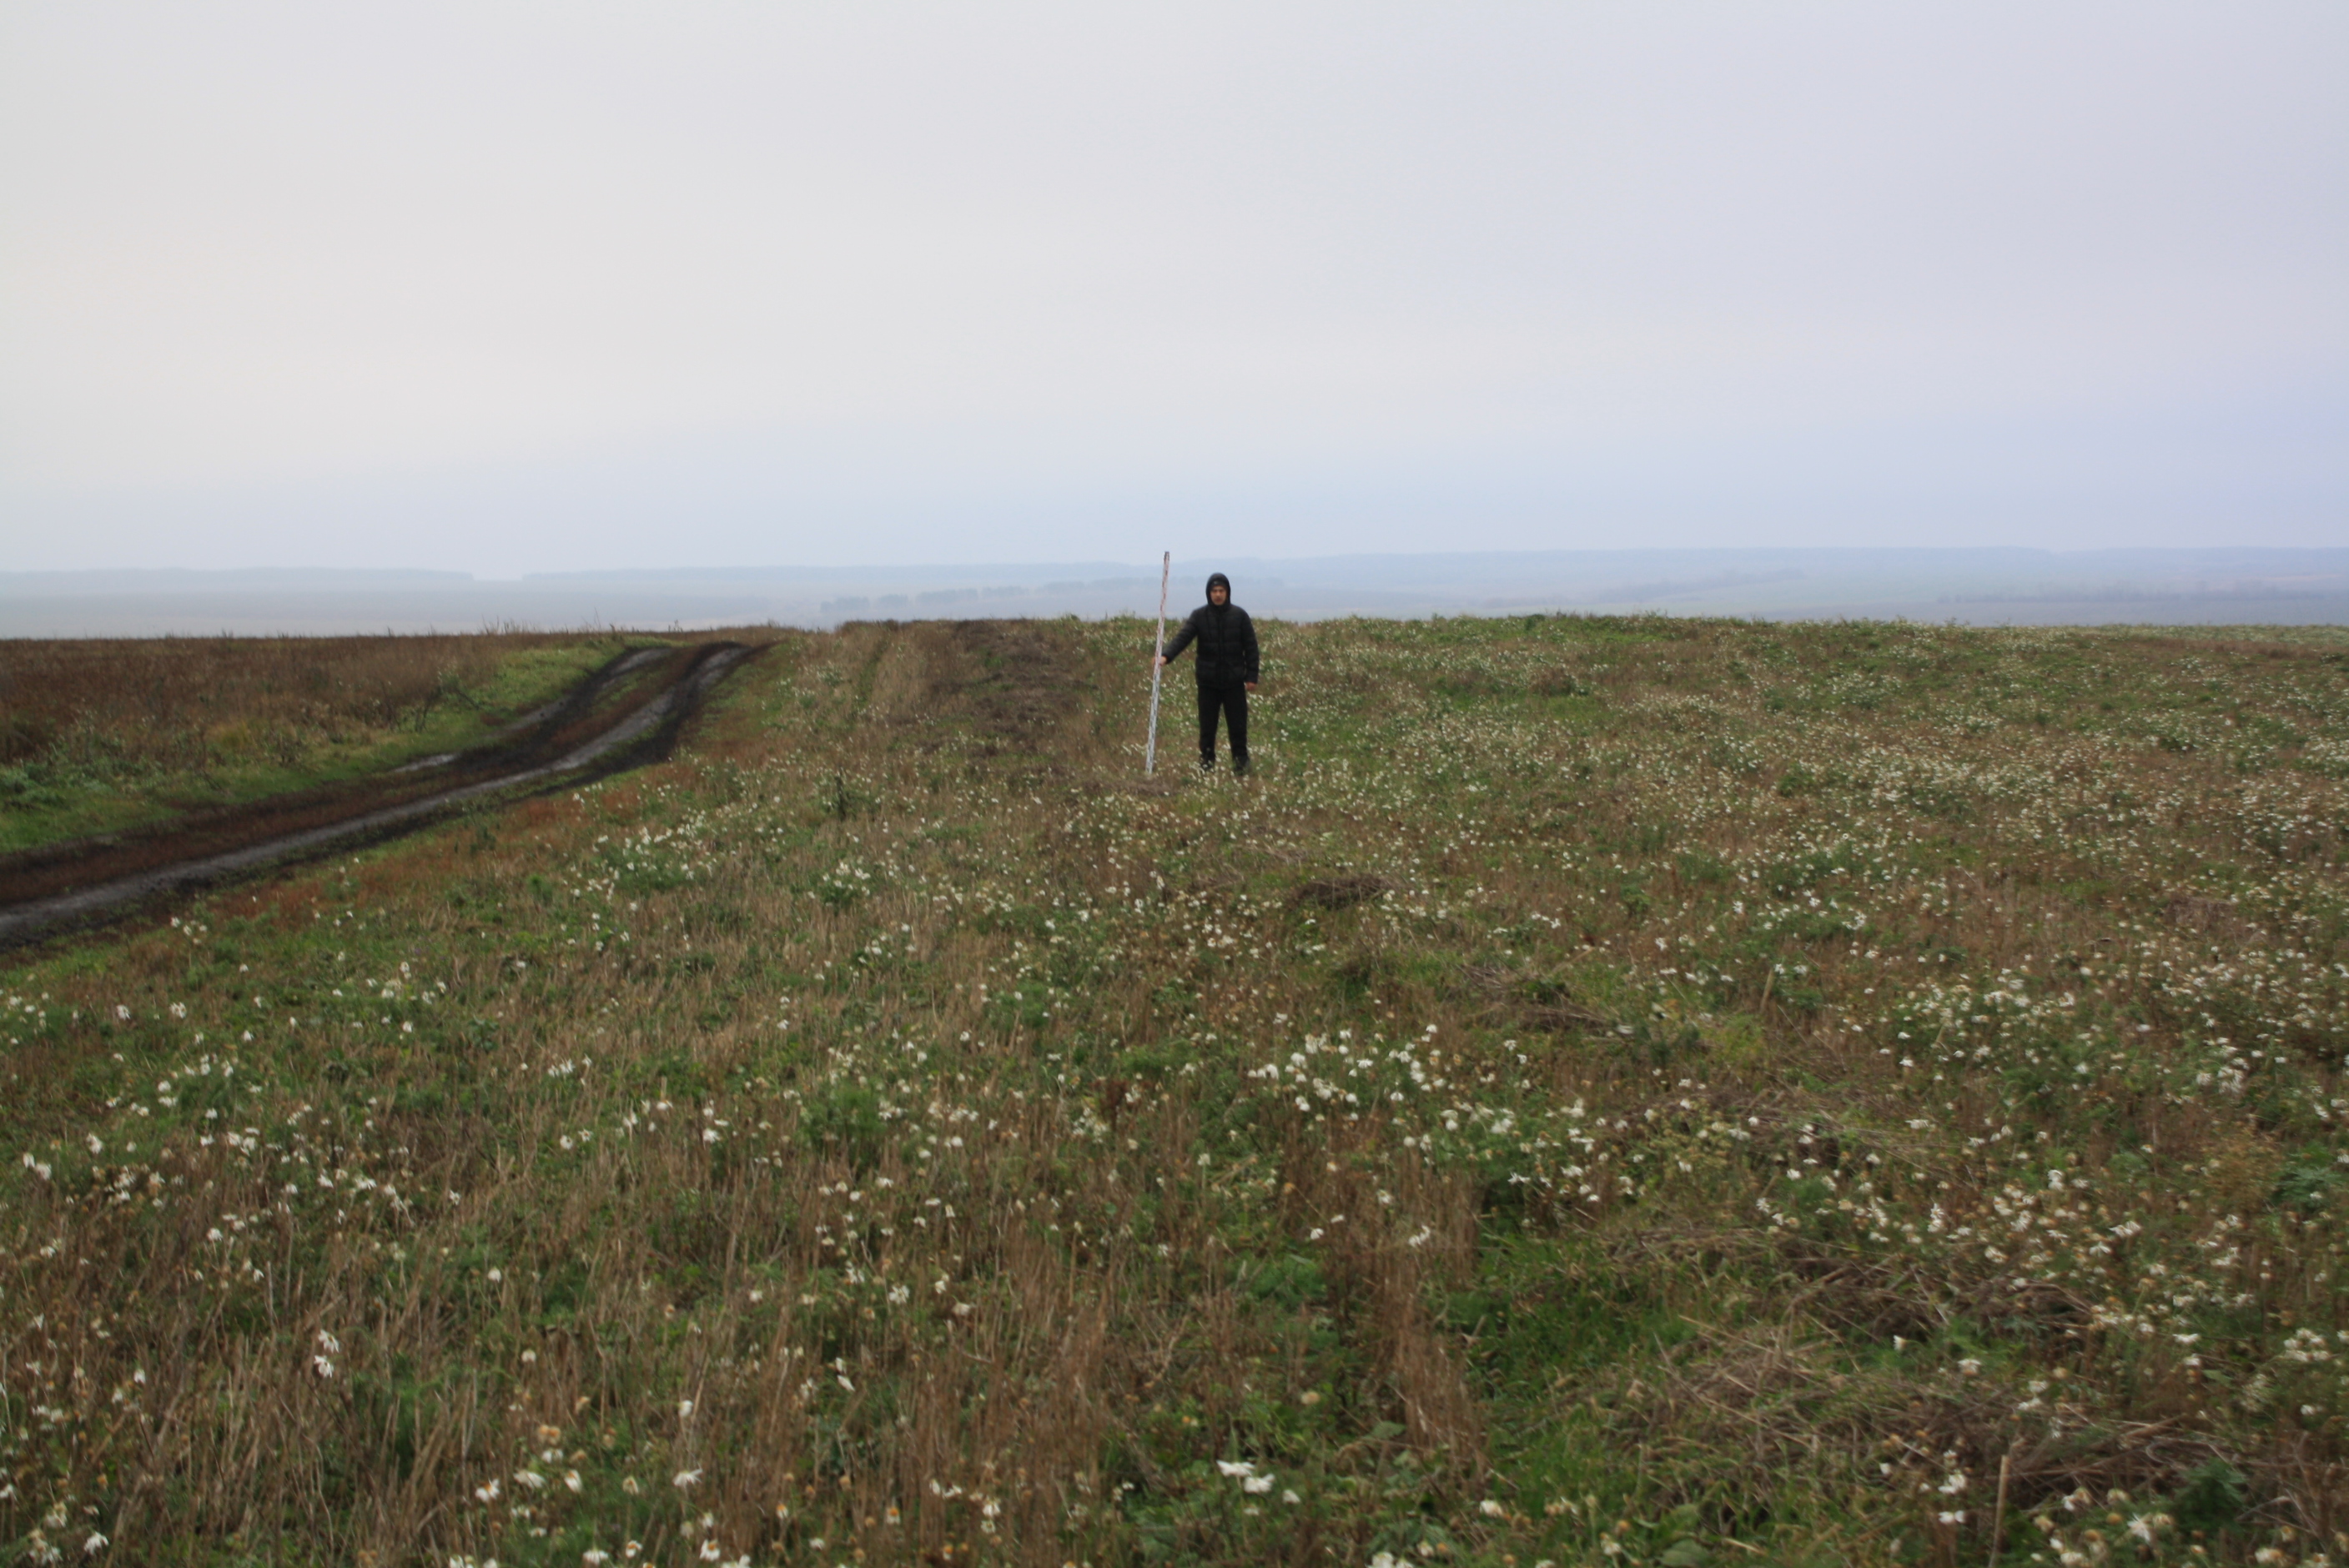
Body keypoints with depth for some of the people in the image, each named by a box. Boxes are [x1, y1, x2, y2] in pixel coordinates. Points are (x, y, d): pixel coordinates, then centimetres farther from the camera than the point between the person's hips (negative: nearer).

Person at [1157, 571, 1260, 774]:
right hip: (1208, 681, 1)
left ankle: (1241, 761, 14)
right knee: (1207, 725, 5)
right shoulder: (1199, 616, 0)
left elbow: (1251, 647, 3)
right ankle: (1206, 761, 14)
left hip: (1234, 681, 0)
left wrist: (1251, 676, -2)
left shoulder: (1239, 615, 0)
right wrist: (1166, 656, -31)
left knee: (1238, 724, 3)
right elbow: (1183, 637, -13)